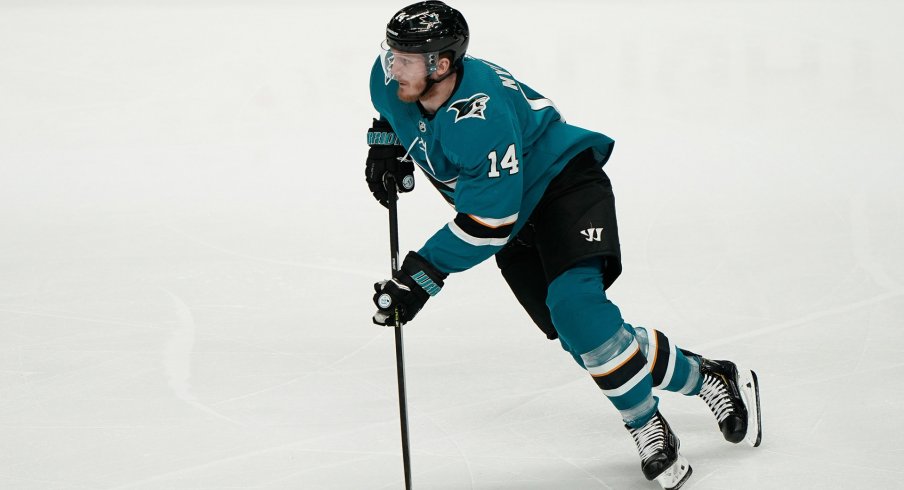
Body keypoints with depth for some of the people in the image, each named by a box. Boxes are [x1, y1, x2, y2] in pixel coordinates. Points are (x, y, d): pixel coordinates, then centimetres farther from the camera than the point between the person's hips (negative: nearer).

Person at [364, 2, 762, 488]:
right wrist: (384, 143, 6)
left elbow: (487, 224, -33)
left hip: (565, 184, -8)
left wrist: (422, 275, -30)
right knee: (589, 342, 1)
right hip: (520, 227, 8)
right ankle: (709, 379, 19)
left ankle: (650, 432, -16)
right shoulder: (391, 79, -12)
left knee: (575, 306, -31)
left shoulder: (480, 117, -35)